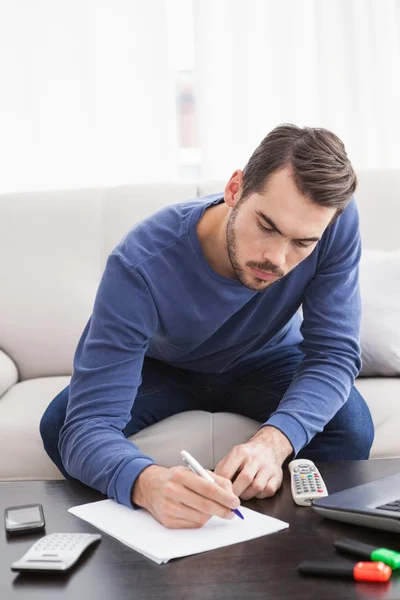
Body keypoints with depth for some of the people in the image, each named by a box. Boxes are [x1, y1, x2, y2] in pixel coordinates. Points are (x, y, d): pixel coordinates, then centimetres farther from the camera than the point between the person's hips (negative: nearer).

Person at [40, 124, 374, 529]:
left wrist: (273, 441, -48)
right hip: (166, 368, -1)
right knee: (59, 424, -27)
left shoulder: (337, 222, -32)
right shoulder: (141, 264, -40)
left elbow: (334, 353, -27)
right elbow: (89, 426, -43)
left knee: (351, 428, -29)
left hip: (268, 361, 1)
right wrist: (149, 484, -67)